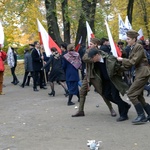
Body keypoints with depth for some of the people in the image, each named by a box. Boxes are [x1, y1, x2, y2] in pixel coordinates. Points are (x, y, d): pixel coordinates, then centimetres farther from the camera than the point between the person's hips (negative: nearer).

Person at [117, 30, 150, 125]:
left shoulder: (139, 47, -12)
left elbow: (133, 61, -17)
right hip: (139, 73, 10)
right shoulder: (133, 48, 15)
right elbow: (129, 65, 17)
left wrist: (122, 59, -6)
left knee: (131, 94, -10)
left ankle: (141, 116, -5)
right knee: (139, 96, 12)